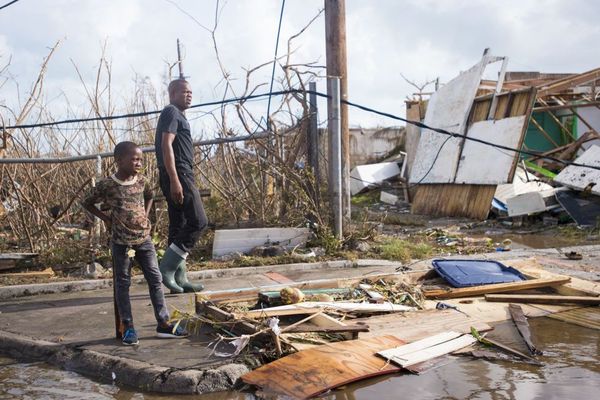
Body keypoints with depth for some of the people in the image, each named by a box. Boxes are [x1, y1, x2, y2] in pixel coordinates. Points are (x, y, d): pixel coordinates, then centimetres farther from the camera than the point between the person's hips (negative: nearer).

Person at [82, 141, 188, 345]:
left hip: (144, 238, 4)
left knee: (155, 279, 3)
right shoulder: (107, 185, -11)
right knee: (123, 283, 6)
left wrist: (145, 216, 10)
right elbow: (87, 203, 2)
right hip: (121, 241, -4)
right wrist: (106, 218, -3)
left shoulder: (142, 181, 1)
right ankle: (128, 327, 14)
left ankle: (163, 323, 10)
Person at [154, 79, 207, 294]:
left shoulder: (176, 114, 25)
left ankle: (180, 278, 11)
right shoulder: (171, 112, -6)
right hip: (179, 175, -10)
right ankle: (166, 268, -11)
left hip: (179, 176, 10)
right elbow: (166, 145, -17)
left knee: (179, 227, 8)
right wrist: (174, 180, -25)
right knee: (198, 221, -12)